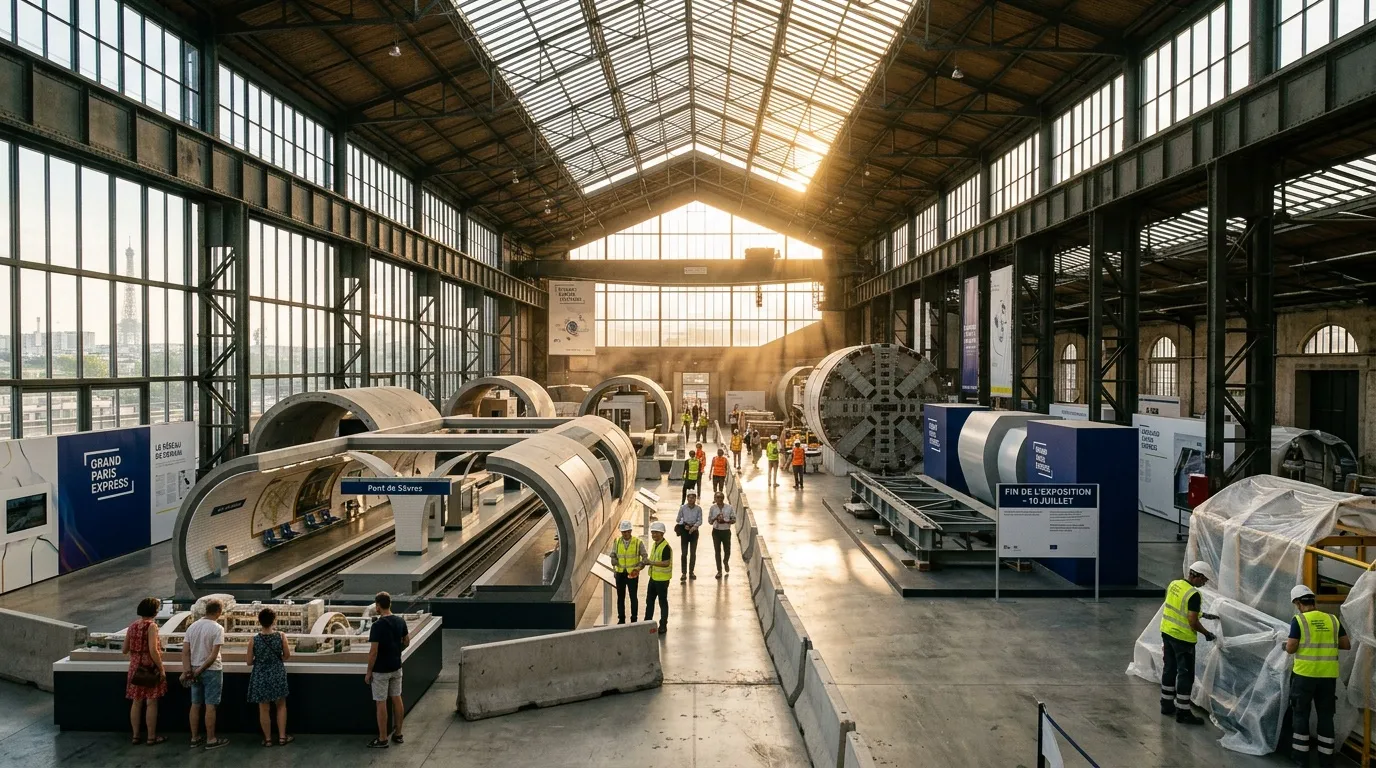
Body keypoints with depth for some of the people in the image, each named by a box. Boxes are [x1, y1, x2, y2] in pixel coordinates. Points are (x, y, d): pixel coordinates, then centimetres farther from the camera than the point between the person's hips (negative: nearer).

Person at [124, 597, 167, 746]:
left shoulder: (132, 626, 6)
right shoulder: (151, 626, -15)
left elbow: (125, 650, 11)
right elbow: (153, 651, -20)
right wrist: (161, 668, -13)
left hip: (135, 668, 7)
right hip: (150, 668, -7)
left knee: (136, 702, 13)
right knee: (151, 703, 1)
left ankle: (135, 736, 19)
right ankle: (151, 737, 6)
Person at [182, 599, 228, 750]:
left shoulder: (192, 626, 3)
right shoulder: (217, 628, -15)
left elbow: (185, 651, -1)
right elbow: (213, 655, -19)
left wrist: (187, 671, -5)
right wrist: (200, 670, -11)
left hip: (194, 670, 6)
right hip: (212, 671, -6)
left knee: (195, 705, 14)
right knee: (210, 706, 1)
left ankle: (194, 738, 22)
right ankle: (211, 740, 8)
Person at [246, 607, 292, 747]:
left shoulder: (254, 640, -13)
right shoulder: (281, 636, -12)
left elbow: (249, 662, -5)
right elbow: (287, 656, -1)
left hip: (260, 676, -1)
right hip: (278, 675, 1)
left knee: (264, 709, 11)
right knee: (281, 706, 16)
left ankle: (268, 739, 20)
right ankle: (282, 737, 20)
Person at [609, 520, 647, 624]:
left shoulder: (638, 542, -7)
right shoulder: (616, 541, 0)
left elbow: (644, 557, -2)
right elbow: (613, 555, 6)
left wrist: (639, 568, -15)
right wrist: (614, 562, -14)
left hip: (632, 573, -2)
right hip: (620, 573, 2)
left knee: (633, 597, 3)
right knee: (620, 597, 10)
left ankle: (634, 620, 15)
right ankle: (621, 619, 21)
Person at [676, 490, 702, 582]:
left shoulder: (698, 509, -4)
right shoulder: (683, 508, -4)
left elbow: (700, 521, -9)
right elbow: (678, 520, 3)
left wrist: (694, 526, -26)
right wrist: (684, 525, -11)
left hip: (694, 531, 1)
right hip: (685, 531, -1)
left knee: (693, 553, 7)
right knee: (684, 553, -3)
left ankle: (691, 572, 19)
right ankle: (684, 573, 1)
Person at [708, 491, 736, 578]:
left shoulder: (729, 508, -6)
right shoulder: (713, 508, -3)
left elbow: (734, 520, -2)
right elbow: (709, 520, 2)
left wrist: (725, 521, -18)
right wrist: (716, 518, -18)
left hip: (726, 531, 0)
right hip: (716, 531, 0)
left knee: (727, 550, 7)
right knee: (717, 551, 4)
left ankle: (726, 562, 42)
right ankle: (719, 570, 15)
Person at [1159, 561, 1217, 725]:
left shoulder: (1173, 584, 3)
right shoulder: (1193, 594, -21)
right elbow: (1193, 622, -22)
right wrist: (1206, 633, -6)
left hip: (1167, 633, 8)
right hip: (1183, 638, -8)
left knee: (1169, 669, 18)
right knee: (1186, 674, 1)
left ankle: (1167, 704, 27)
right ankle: (1183, 712, 6)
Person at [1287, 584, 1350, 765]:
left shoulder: (1299, 620, -9)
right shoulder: (1332, 619, 2)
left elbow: (1290, 649, -11)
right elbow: (1347, 645, 6)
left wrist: (1288, 643, 11)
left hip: (1304, 674, -4)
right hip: (1328, 675, 4)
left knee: (1301, 713, 9)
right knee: (1325, 715, 13)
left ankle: (1300, 754, 15)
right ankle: (1326, 757, 18)